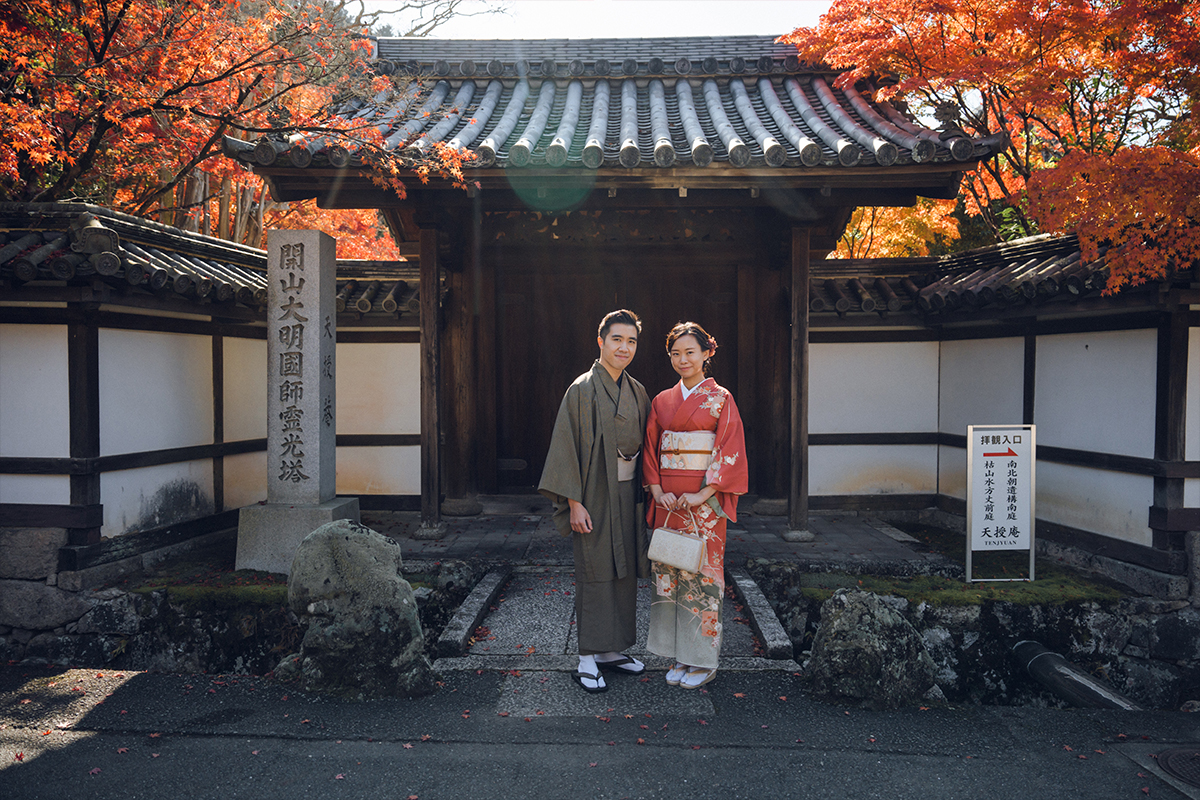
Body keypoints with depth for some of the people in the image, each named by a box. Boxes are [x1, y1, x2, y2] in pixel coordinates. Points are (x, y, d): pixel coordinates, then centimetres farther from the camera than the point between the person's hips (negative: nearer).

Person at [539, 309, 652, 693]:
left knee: (623, 571, 11)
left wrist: (645, 493, 9)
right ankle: (587, 660, 7)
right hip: (596, 493, -6)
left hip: (628, 494, 6)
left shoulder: (637, 392, 10)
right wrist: (574, 502, -16)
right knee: (595, 572, -2)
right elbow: (567, 447, -11)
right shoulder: (582, 390, -8)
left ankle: (612, 649, 24)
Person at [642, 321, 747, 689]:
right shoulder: (662, 401, 10)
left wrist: (703, 494, -15)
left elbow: (731, 452, -8)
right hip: (668, 502, 5)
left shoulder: (720, 399, -2)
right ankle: (680, 656, 19)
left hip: (704, 502, -4)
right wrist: (657, 490, -4)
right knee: (669, 573, 7)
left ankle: (704, 660, 13)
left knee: (701, 573, 0)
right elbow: (650, 450, 11)